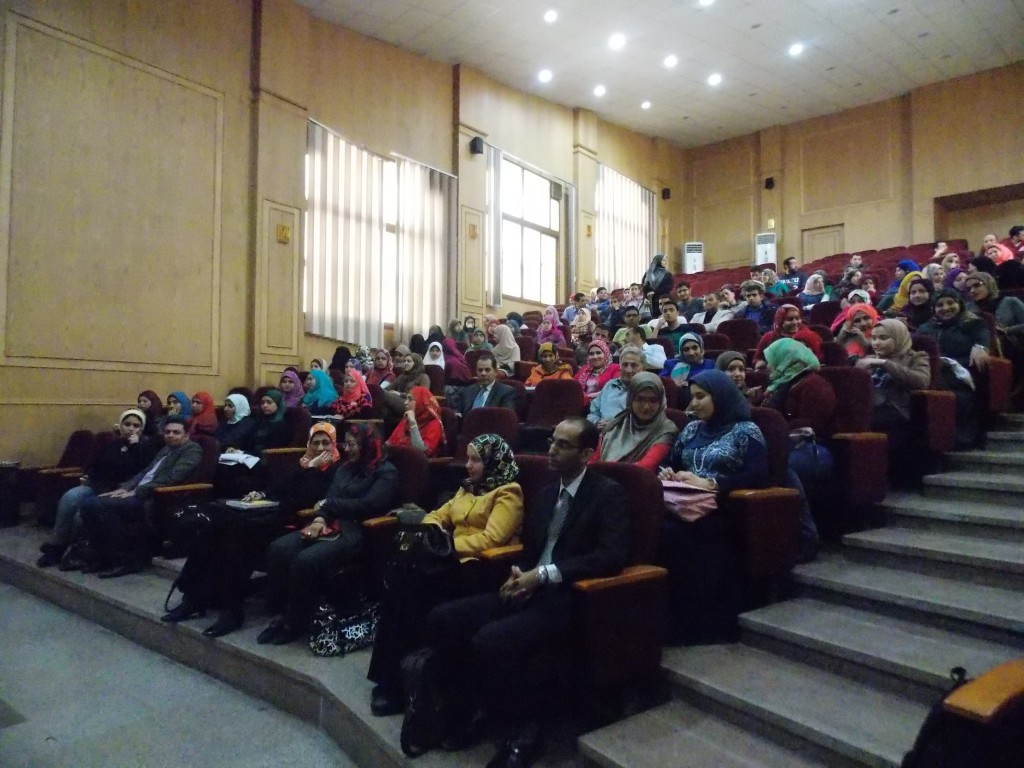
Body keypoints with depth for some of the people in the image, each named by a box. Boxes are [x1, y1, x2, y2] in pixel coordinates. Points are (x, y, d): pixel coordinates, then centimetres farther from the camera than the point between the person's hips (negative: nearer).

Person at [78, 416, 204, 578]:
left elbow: (172, 477, -16)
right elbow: (145, 472, 22)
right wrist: (124, 487, 3)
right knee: (89, 504, -6)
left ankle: (127, 560, -14)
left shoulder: (192, 449, -4)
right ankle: (106, 556, 2)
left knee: (102, 506, -24)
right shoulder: (165, 449, 25)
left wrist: (136, 492, -17)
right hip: (139, 494, 9)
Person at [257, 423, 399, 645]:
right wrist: (320, 518, -8)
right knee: (278, 549, -15)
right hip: (331, 526, 8)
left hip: (356, 533, -8)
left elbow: (369, 505, -14)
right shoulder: (346, 467, 22)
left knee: (306, 560, -29)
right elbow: (328, 497, 14)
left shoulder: (386, 473, -2)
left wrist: (329, 504, -6)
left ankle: (295, 622, -10)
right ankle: (281, 613, -5)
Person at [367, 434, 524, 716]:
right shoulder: (468, 487, 21)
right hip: (455, 559, 8)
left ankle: (399, 680, -14)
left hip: (482, 569, -7)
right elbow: (439, 515, 24)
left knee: (410, 589, -27)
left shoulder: (507, 494, -4)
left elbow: (491, 539, -17)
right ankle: (392, 676, -17)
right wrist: (431, 531, 1)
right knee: (397, 581, -21)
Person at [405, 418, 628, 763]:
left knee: (492, 640, -31)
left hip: (566, 598, -7)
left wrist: (544, 575, -23)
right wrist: (520, 575, -2)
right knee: (442, 619, -11)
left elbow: (612, 556, -18)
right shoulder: (547, 493, 18)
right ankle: (461, 709, 8)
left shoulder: (609, 494, -5)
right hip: (529, 589, 8)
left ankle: (528, 722, -5)